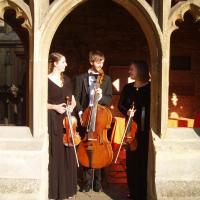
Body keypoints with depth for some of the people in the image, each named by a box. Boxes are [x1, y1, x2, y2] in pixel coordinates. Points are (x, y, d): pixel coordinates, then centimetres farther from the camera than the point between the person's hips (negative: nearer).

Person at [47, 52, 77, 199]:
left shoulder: (66, 80, 12)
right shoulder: (46, 80, -7)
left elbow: (73, 100, 18)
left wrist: (72, 106, -3)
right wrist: (55, 107, -18)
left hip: (66, 119, 6)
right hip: (53, 120, -6)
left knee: (68, 154, 8)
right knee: (55, 154, -2)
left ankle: (67, 187, 20)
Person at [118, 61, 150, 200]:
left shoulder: (150, 87, -6)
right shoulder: (128, 87, 9)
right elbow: (121, 105, 11)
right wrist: (127, 111, -9)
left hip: (145, 128, -5)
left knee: (143, 159, -3)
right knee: (131, 158, 8)